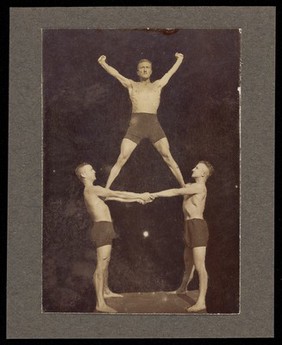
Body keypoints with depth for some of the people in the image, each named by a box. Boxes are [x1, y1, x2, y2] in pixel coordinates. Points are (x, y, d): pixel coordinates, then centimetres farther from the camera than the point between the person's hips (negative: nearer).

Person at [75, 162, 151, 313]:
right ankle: (100, 304, -19)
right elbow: (118, 194, -12)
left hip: (104, 228, 11)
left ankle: (105, 291, 42)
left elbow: (116, 198, 23)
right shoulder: (92, 189, -11)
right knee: (101, 264, -15)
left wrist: (136, 199, 22)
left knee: (105, 261, 25)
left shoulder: (93, 191, 20)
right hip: (102, 228, -11)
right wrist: (140, 195, -6)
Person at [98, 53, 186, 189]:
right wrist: (103, 63, -3)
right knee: (122, 159, -6)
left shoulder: (157, 85, 20)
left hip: (154, 124, 1)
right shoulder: (131, 85, 17)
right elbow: (116, 74, 9)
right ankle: (106, 189, -3)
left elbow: (170, 73, 29)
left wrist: (179, 59, 34)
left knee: (168, 157, -4)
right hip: (135, 125, -1)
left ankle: (183, 186, 2)